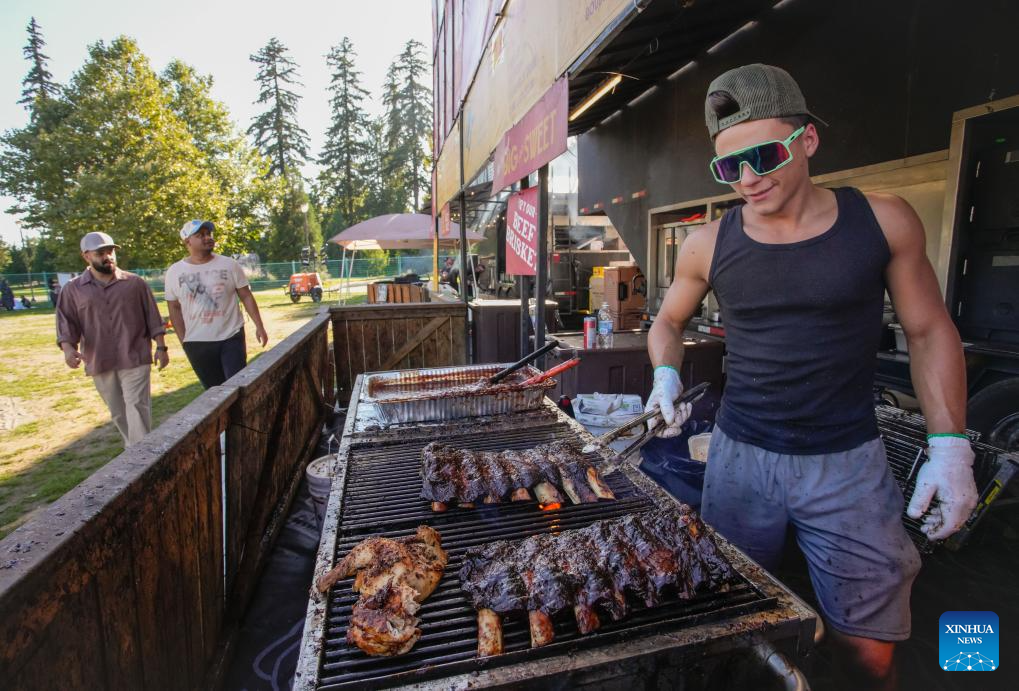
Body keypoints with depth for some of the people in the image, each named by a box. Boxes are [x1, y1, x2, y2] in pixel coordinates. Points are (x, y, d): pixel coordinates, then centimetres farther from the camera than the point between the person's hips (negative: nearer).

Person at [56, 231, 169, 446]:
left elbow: (152, 318, 4)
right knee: (118, 412, 12)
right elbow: (66, 322, 2)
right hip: (99, 363, 3)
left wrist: (161, 347, 0)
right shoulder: (73, 289, 5)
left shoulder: (135, 283, 3)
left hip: (135, 358, -2)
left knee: (137, 407, -8)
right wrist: (68, 348, -16)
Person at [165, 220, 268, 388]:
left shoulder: (229, 265, -2)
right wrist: (183, 341, 3)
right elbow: (175, 308, 7)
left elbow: (246, 296, 1)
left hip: (231, 338, -1)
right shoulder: (174, 272, 1)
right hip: (197, 343, 1)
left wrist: (259, 326, -4)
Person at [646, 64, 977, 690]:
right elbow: (669, 322, 11)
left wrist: (950, 445, -5)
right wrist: (667, 375, -9)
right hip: (740, 456, 1)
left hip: (849, 464, 0)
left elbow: (930, 331, 3)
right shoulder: (708, 246, -5)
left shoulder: (883, 221, -6)